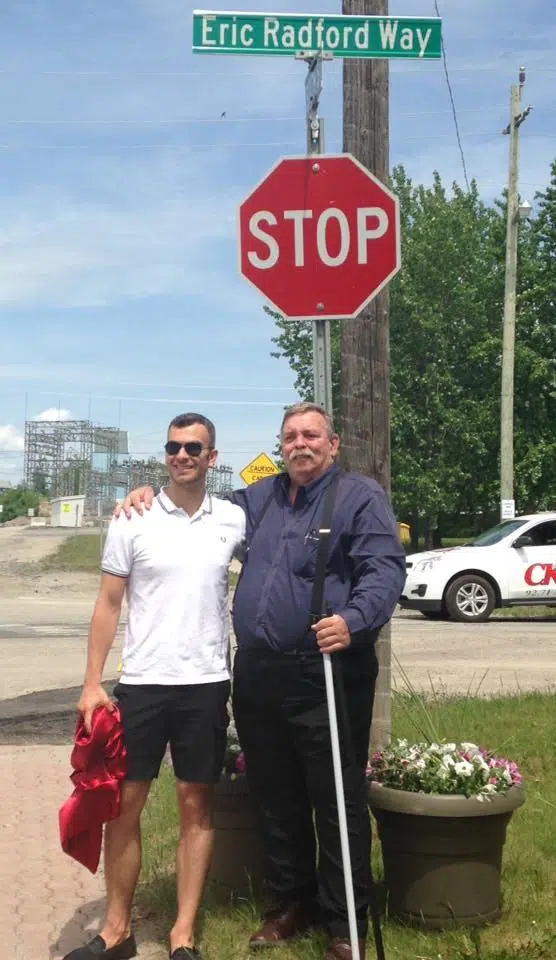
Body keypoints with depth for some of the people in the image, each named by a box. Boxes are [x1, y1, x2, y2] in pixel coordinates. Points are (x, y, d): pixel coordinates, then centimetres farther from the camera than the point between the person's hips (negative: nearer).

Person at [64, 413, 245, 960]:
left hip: (207, 684, 1)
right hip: (141, 682, -1)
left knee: (196, 806, 7)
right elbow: (108, 604, 1)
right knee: (123, 804, 5)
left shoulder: (233, 520, 2)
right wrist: (92, 684, -5)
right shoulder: (133, 521, -1)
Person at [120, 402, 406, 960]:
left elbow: (385, 569, -13)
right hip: (257, 676, 6)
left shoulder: (360, 497, -1)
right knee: (275, 799, 15)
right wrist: (150, 493, 16)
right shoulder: (259, 498, 19)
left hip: (328, 675, -6)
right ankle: (291, 902, 31)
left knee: (338, 803, -1)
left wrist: (353, 621, -30)